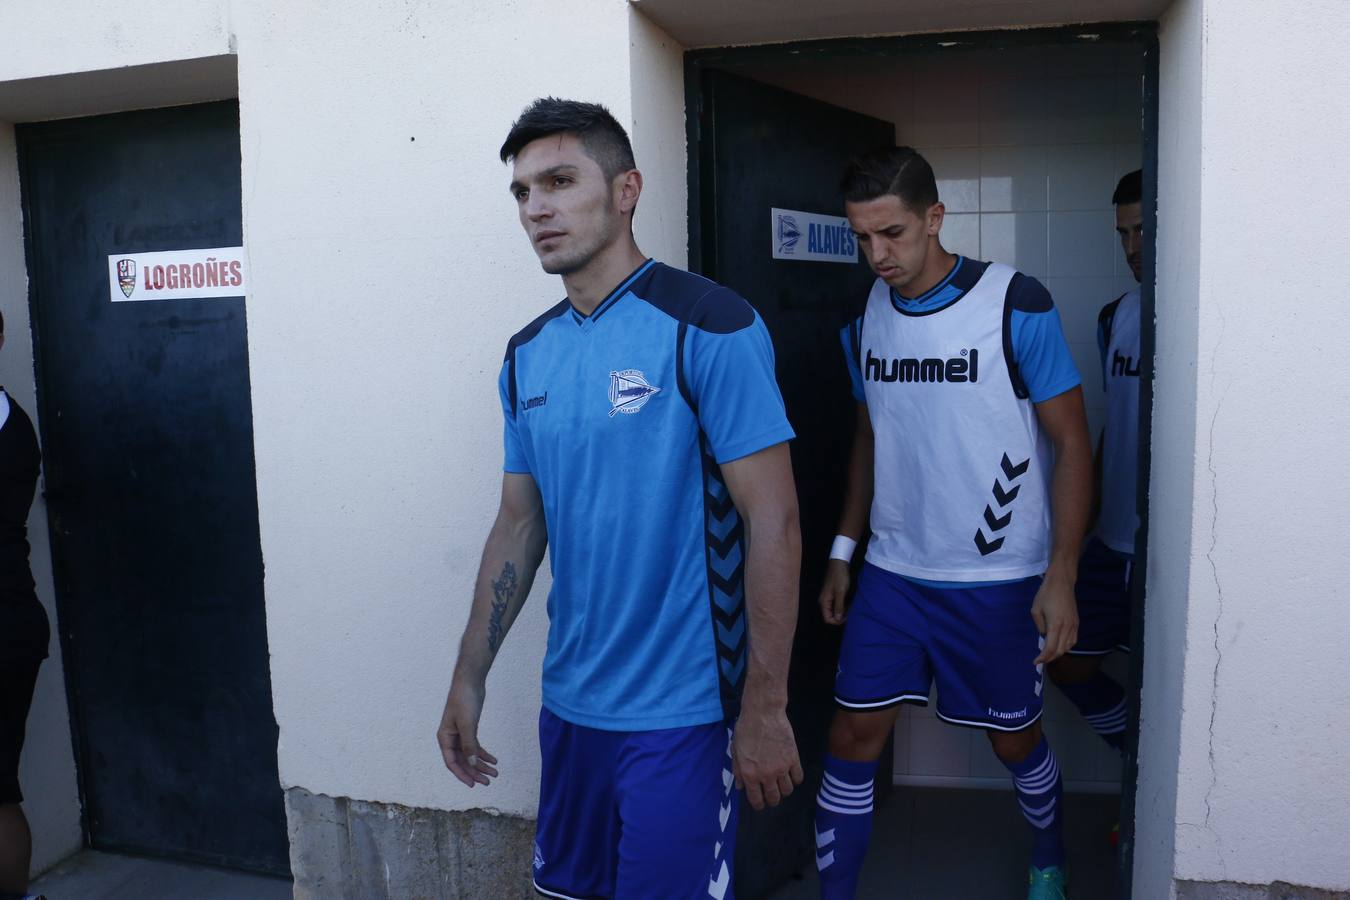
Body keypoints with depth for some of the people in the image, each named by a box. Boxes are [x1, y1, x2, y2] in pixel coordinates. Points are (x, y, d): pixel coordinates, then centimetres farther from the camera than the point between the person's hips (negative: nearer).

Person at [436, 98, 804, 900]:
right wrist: (470, 679, 10)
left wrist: (766, 710, -15)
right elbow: (520, 523, 11)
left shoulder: (707, 327, -13)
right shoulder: (528, 355, 6)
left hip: (678, 712, -6)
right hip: (569, 703, 7)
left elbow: (773, 521, -15)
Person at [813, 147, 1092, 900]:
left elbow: (1073, 444, -8)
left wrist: (1061, 575, -14)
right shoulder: (865, 316, 2)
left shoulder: (1017, 305, -11)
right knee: (853, 737, 1)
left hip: (998, 579, -3)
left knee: (1014, 737, 15)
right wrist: (844, 549, 12)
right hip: (892, 573, 3)